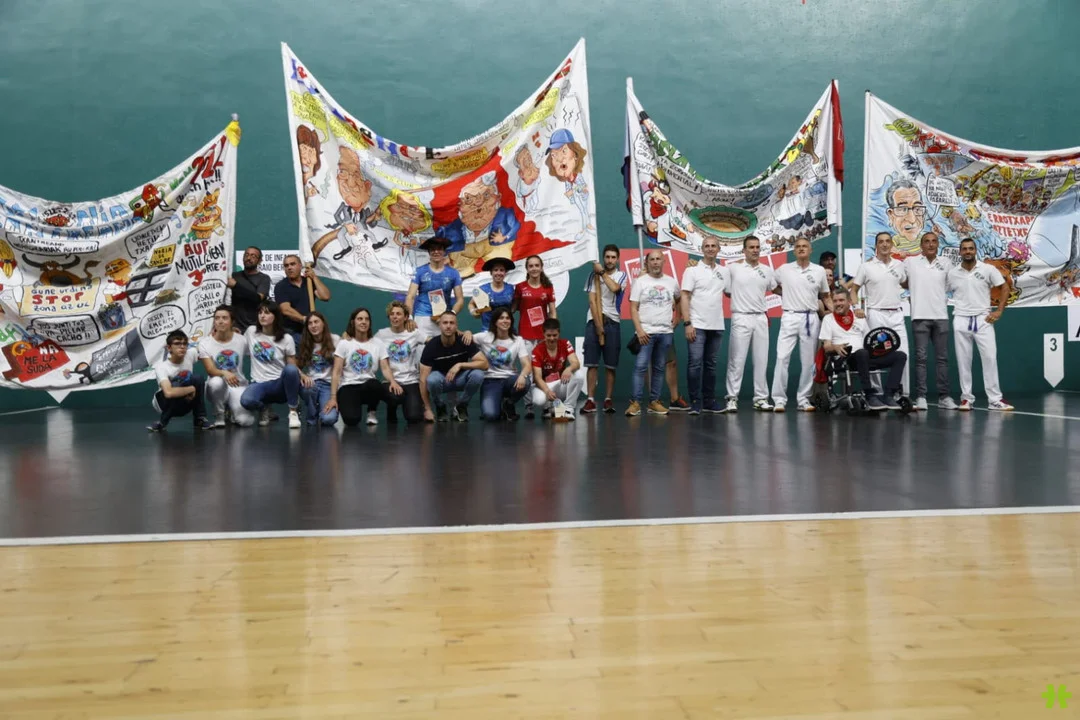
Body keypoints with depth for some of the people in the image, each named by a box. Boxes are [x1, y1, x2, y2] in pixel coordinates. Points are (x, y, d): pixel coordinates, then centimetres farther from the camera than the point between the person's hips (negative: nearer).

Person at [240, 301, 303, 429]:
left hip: (280, 384, -1)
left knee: (291, 369, -38)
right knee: (246, 401, -35)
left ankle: (293, 411, -17)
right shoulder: (250, 332, 6)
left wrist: (302, 375, -23)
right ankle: (264, 408, 5)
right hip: (259, 384, 2)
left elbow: (293, 366, -2)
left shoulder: (286, 339, -2)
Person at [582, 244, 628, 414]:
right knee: (592, 363, -3)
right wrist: (598, 325, -9)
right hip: (594, 321, 0)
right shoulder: (594, 275, 6)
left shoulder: (622, 275, 6)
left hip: (612, 322, 0)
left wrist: (602, 272, -6)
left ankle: (608, 399, 7)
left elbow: (614, 288, -17)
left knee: (611, 365, 1)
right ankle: (590, 400, -2)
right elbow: (592, 300, -1)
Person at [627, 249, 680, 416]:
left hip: (666, 333, 4)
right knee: (640, 367, -10)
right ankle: (635, 403, -10)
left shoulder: (671, 282, 10)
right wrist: (639, 330, -15)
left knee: (659, 369, 8)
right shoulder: (640, 282, 0)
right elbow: (633, 308, -5)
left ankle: (654, 402, 14)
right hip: (645, 332, -4)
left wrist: (677, 318, 12)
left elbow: (679, 301, 26)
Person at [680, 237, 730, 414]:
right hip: (697, 325, -5)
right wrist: (687, 323, -13)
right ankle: (696, 402, -2)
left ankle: (709, 401, 16)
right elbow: (685, 297, -7)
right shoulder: (692, 270, -3)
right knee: (695, 364, -7)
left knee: (711, 365, 10)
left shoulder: (724, 271, 11)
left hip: (717, 326, 5)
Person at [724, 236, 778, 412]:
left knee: (761, 360, 6)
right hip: (741, 318, -4)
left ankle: (761, 398, 13)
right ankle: (732, 398, 2)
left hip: (761, 319, 4)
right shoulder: (733, 268, -2)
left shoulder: (767, 270, 9)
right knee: (737, 360, -3)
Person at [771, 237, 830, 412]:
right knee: (782, 357, -9)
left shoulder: (819, 270, 6)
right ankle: (779, 399, -5)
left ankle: (803, 399, 11)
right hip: (790, 317, -1)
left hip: (811, 318, 2)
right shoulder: (784, 269, 3)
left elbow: (824, 296, 16)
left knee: (808, 360, 4)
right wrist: (785, 293, 6)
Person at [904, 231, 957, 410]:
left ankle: (944, 396, 10)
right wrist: (915, 289, 8)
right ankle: (920, 397, 0)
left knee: (942, 357, 5)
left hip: (941, 316, 3)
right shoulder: (910, 262, 2)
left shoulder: (945, 263, 8)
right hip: (920, 316, -2)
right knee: (921, 358, -2)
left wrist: (946, 297, 10)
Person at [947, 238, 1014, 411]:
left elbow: (1004, 288, 4)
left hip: (983, 319, -1)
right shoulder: (952, 273, 3)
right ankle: (966, 398, 11)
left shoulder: (988, 269, -1)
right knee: (963, 360, 4)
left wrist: (999, 311, -3)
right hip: (961, 320, 1)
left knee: (990, 358, -3)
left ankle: (995, 399, 1)